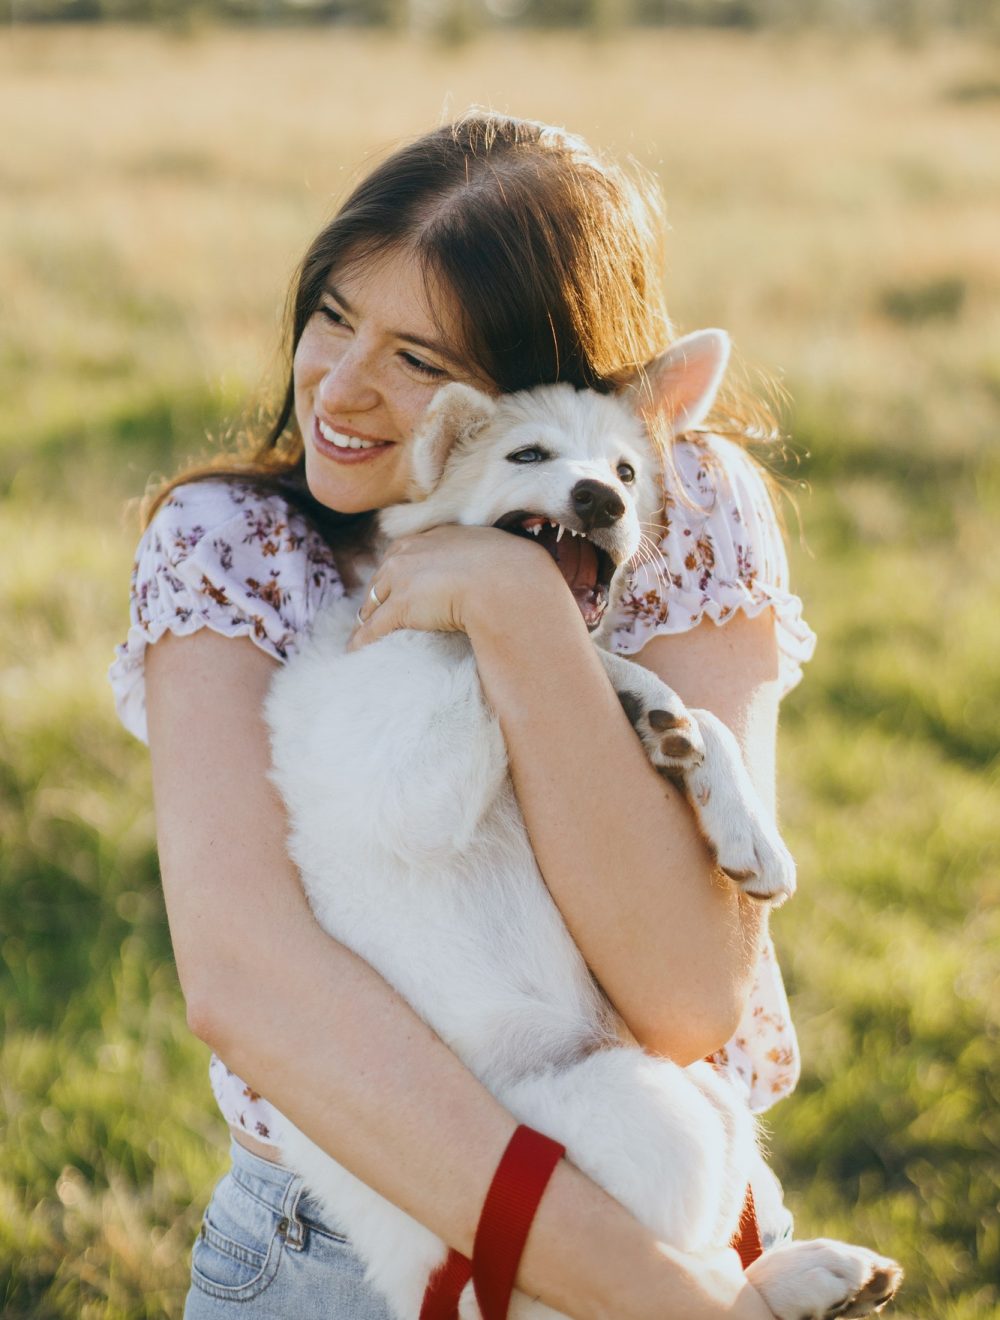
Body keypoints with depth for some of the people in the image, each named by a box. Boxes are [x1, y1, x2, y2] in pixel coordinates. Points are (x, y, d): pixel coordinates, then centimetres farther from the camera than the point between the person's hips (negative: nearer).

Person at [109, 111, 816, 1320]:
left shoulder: (687, 518, -12)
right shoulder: (228, 548, -12)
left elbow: (692, 1002, -23)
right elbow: (238, 977, -27)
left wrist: (519, 609, -29)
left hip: (660, 1209, 0)